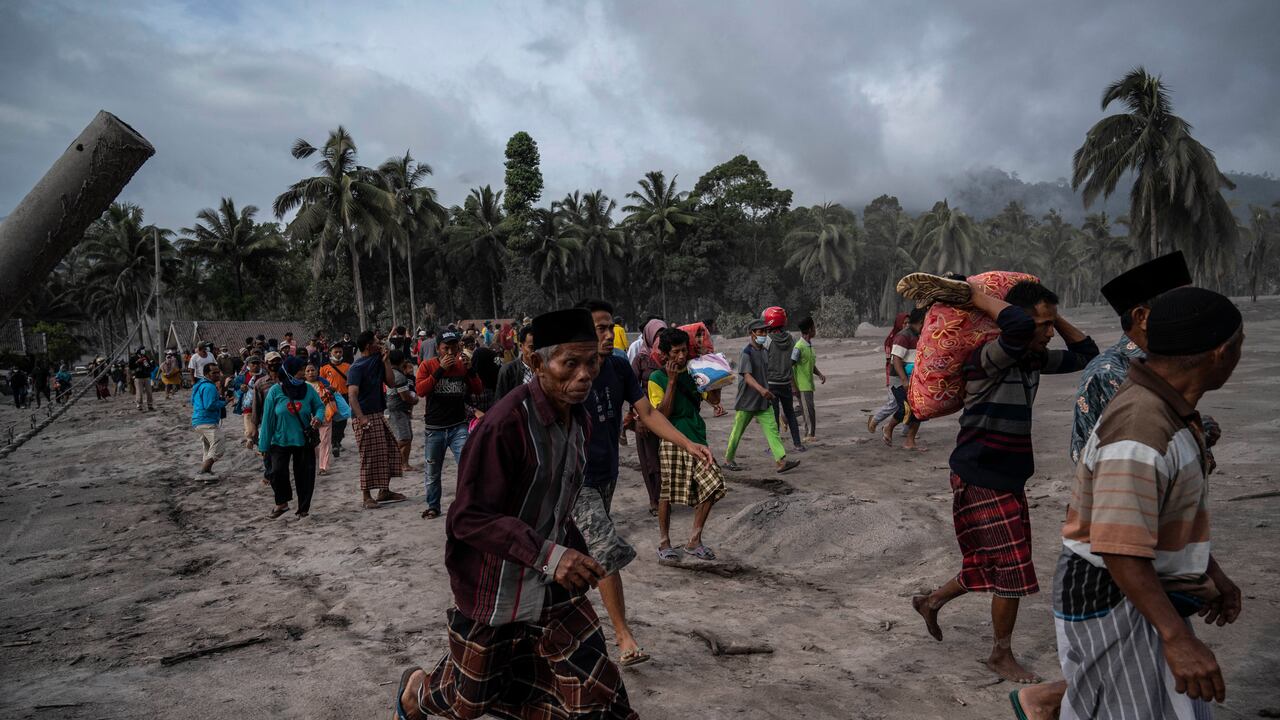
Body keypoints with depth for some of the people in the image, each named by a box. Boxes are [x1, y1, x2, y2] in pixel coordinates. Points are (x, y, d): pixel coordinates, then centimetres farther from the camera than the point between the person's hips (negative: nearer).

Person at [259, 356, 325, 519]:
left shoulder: (308, 389, -2)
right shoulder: (275, 391, -7)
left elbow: (319, 406, 8)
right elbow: (268, 418, -4)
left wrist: (318, 417, -17)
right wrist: (264, 445, -3)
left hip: (304, 441, 2)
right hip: (281, 440, -1)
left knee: (304, 475, 4)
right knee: (277, 472, -12)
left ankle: (303, 509, 18)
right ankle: (281, 503, 14)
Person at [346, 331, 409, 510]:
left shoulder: (378, 362, 12)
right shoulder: (357, 368, -12)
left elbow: (392, 383, 7)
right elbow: (352, 395, -21)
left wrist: (386, 361, -1)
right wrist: (361, 418, -31)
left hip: (378, 415, 9)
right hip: (365, 417, -8)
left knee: (390, 450, 11)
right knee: (369, 456, -5)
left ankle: (384, 491, 21)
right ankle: (366, 496, 5)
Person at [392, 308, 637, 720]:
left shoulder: (579, 420, 0)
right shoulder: (506, 424, -25)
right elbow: (469, 518, -26)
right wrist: (547, 555, -36)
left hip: (554, 585, 6)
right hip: (495, 589, -6)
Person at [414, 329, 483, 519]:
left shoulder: (462, 365, 3)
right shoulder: (428, 366, -1)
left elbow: (479, 390, 0)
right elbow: (420, 390, -16)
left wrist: (470, 369, -14)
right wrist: (440, 370, -22)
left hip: (458, 426, 0)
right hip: (434, 428, 0)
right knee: (432, 472, 12)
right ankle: (433, 507, 29)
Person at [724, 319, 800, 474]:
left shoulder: (764, 351, 9)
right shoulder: (747, 352, -16)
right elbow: (747, 376, -28)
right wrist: (760, 389, -43)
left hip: (763, 401, 6)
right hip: (747, 402, -6)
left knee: (772, 429, -5)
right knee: (737, 432, 7)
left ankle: (781, 461, -10)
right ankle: (728, 460, 23)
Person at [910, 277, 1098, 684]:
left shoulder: (1034, 360, 6)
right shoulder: (991, 359, -22)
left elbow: (1085, 353, 15)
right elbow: (1018, 326, -42)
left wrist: (1055, 317, 5)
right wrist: (975, 296, -28)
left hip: (1008, 480, 9)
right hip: (981, 481, -9)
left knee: (989, 565, 18)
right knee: (1011, 568, 0)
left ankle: (931, 603, 39)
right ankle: (1001, 656, 20)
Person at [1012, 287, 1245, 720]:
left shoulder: (1166, 406, 3)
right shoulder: (1140, 430, -30)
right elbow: (1121, 549, -32)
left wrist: (1213, 572, 21)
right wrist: (1177, 638, -29)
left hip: (1144, 585, 10)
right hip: (1109, 595, -10)